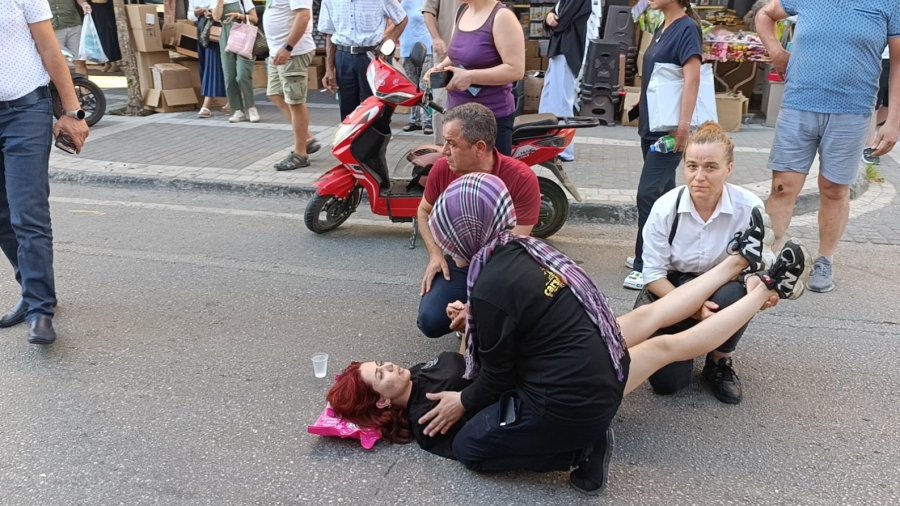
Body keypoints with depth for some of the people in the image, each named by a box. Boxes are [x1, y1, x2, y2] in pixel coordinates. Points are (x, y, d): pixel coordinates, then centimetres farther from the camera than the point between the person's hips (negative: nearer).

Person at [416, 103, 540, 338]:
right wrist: (435, 254, -6)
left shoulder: (522, 179, -23)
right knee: (430, 321, -19)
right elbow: (424, 212, 10)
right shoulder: (441, 169, -11)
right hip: (458, 264, 3)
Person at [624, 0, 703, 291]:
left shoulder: (687, 28, -12)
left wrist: (684, 124, -27)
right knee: (664, 192, 15)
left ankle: (647, 266, -5)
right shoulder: (662, 29, 14)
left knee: (649, 194, -11)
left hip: (670, 129, -9)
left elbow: (692, 78, -20)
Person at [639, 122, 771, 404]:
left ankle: (720, 363, -5)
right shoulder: (665, 207, -19)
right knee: (667, 381, -17)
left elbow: (760, 264, -9)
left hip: (724, 292, 1)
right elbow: (653, 274, -13)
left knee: (741, 292, -37)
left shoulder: (749, 207, -19)